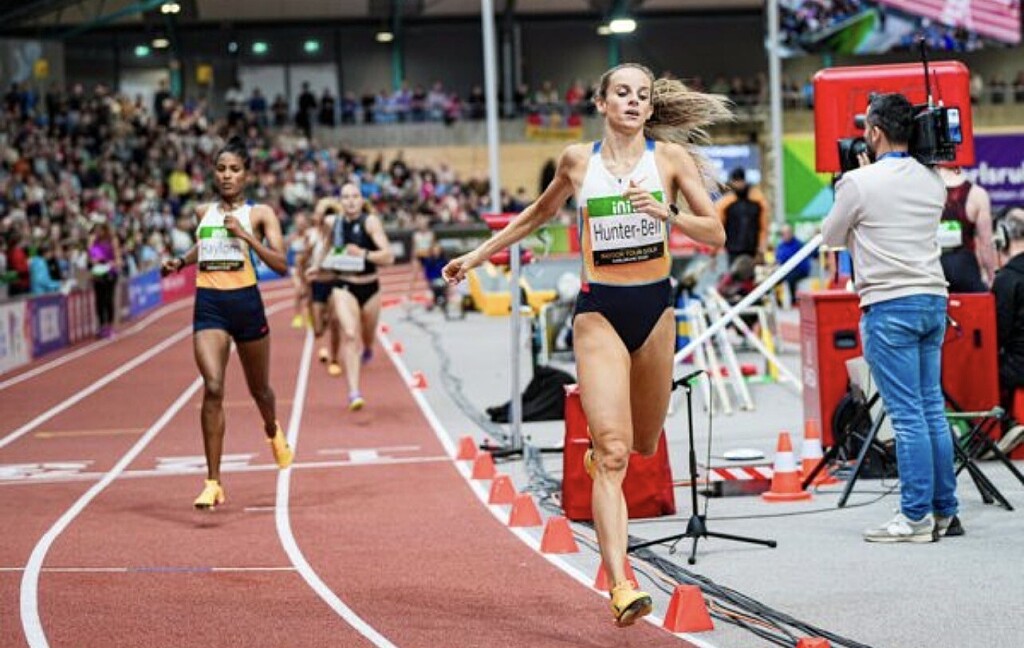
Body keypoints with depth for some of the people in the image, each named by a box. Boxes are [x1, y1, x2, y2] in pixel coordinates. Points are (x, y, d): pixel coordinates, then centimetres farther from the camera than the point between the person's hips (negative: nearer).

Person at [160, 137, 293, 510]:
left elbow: (280, 264, -10)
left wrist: (246, 235, -19)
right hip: (209, 304, 1)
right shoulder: (204, 212, 11)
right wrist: (181, 262, 14)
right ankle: (213, 482, -15)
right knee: (213, 389, -16)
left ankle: (273, 432, 53)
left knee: (258, 388, 16)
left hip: (245, 302, -1)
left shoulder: (259, 214, 0)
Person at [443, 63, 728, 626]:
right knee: (614, 453, -14)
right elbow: (540, 213, 21)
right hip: (599, 310, -2)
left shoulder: (670, 155, 0)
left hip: (655, 308, 2)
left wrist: (665, 213, -21)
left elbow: (715, 233, -4)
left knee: (645, 443, 17)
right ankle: (621, 586, -21)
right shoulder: (577, 160, 2)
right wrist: (479, 254, 23)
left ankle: (597, 450, 55)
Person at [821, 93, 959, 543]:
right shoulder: (933, 180, 9)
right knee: (933, 409, 10)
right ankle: (944, 511, 13)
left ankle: (916, 517, -5)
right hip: (933, 300, 6)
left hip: (888, 307, -6)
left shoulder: (859, 182, -9)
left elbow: (831, 238, 5)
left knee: (907, 416, -7)